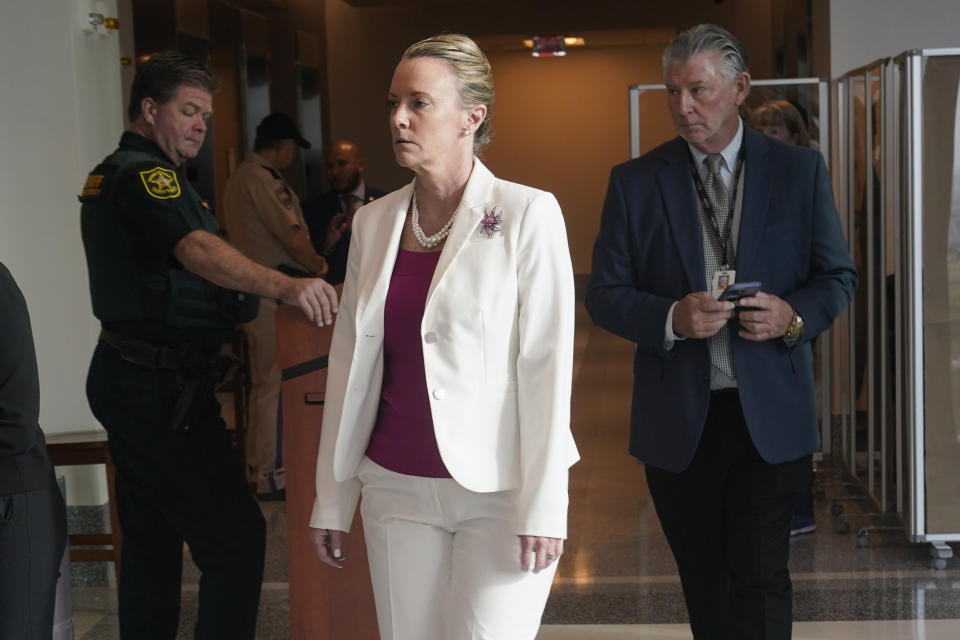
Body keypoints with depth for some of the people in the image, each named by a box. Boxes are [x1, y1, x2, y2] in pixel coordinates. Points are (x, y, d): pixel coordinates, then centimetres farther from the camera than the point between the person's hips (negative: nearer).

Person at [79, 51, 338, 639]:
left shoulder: (109, 176, 18)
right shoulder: (143, 175, -15)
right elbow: (196, 248, -35)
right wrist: (283, 286, -50)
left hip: (127, 379, 11)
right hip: (163, 389, -11)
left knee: (151, 544, 15)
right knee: (236, 539, -11)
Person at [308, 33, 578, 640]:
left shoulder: (527, 215, -7)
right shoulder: (374, 222, 8)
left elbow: (547, 366, -10)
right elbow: (350, 363, 11)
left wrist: (543, 507, -14)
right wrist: (332, 498, 11)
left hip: (498, 491, -4)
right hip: (397, 488, 5)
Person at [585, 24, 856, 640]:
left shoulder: (800, 170, 2)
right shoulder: (635, 182, 2)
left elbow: (838, 276, 8)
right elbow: (604, 295, 2)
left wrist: (794, 315, -14)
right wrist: (671, 318, -18)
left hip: (771, 416, -1)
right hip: (678, 420, 1)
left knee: (760, 579, -6)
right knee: (704, 582, 12)